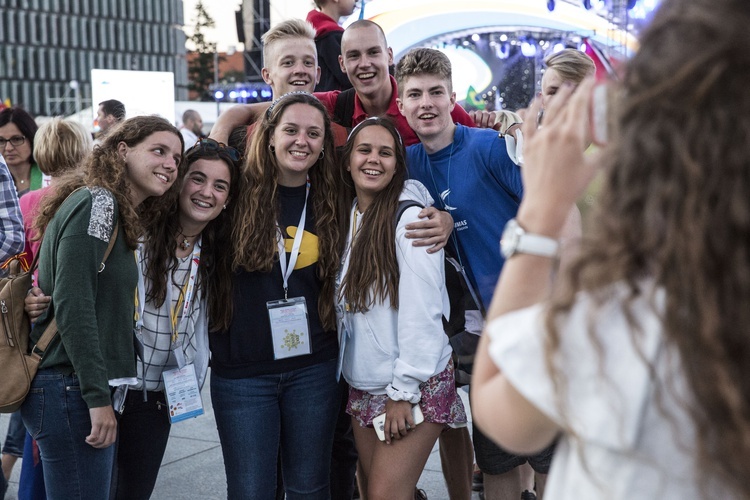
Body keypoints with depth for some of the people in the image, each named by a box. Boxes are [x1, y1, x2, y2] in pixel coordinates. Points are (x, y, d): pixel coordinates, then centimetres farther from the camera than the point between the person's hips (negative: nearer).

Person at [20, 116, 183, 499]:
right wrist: (98, 397, -21)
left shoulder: (118, 215, 18)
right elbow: (71, 304, -21)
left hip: (75, 389, 10)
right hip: (70, 390, -10)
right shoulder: (96, 202, -12)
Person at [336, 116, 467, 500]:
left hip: (414, 386, -7)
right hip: (363, 385, 7)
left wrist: (404, 391, -17)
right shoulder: (349, 216, 9)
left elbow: (420, 309, -17)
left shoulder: (410, 217, -13)